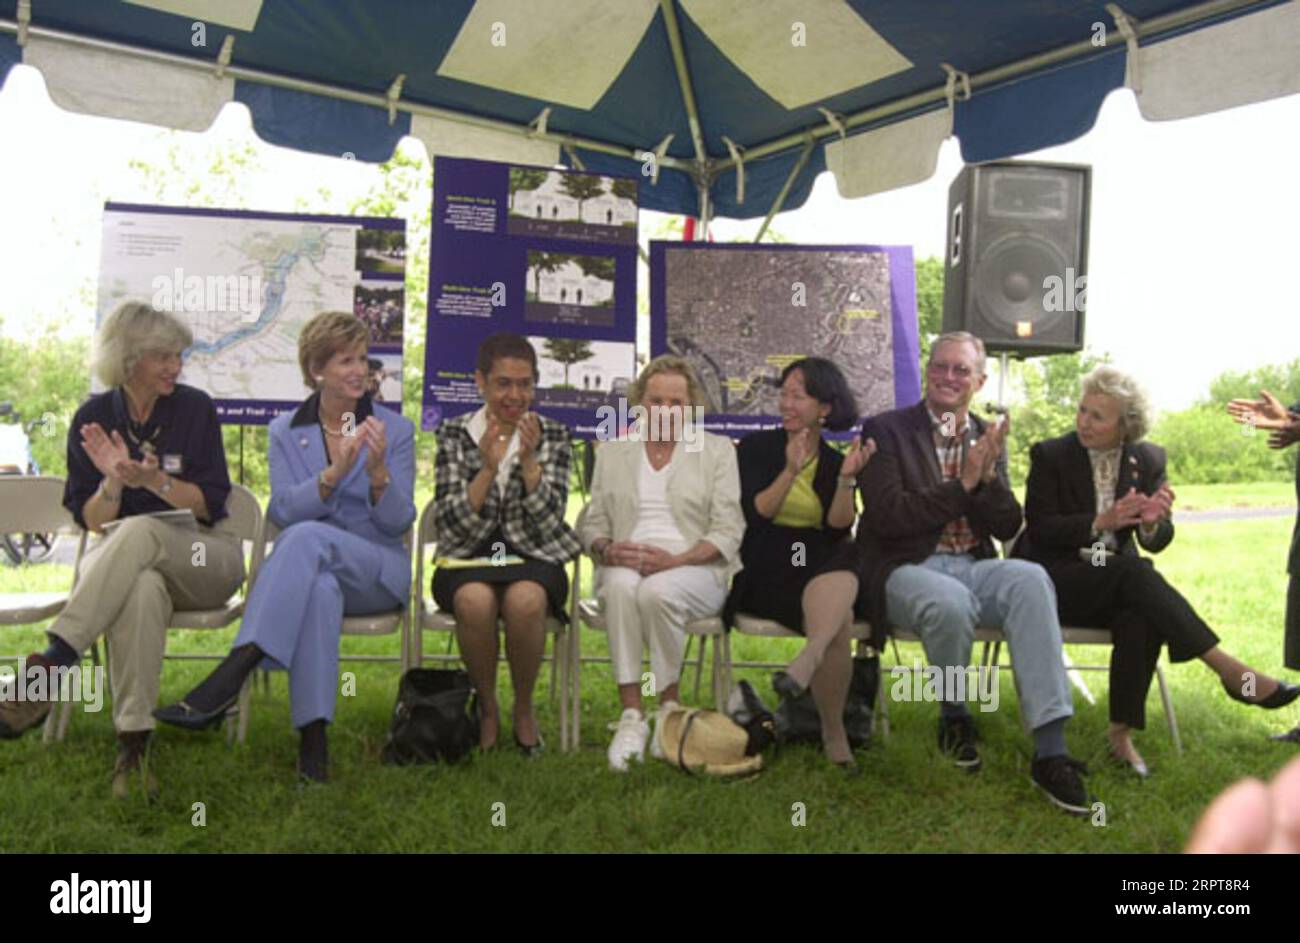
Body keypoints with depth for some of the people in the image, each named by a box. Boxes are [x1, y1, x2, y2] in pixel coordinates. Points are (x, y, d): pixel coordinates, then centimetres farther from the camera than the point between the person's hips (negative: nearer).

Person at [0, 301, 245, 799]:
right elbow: (91, 521, 2)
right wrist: (113, 481, -19)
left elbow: (210, 504, -4)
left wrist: (153, 480, -21)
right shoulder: (93, 417, 4)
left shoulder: (195, 408, 0)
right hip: (124, 560, 1)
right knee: (142, 589, -37)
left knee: (139, 533, -36)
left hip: (206, 557, -1)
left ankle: (52, 662, -37)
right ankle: (133, 744, -38)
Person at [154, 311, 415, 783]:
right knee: (320, 589, -39)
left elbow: (398, 521, -2)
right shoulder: (286, 431, 10)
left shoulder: (396, 429, 5)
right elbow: (282, 511, -5)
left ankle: (229, 677, -41)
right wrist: (334, 473, -22)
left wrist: (378, 472, -22)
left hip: (378, 572, -1)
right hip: (309, 570, 1)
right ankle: (313, 735, -38)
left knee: (308, 537, -35)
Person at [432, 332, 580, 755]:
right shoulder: (454, 434, 6)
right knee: (476, 600, -35)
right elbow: (451, 523, -5)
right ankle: (487, 708, -8)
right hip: (468, 559, 0)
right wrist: (488, 468, -19)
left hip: (533, 558, 0)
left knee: (525, 600, -35)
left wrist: (528, 459, -19)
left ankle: (524, 709, -8)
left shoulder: (552, 436, 7)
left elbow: (549, 519, -5)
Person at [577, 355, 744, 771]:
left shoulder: (717, 450, 11)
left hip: (695, 568, -2)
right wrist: (607, 550, -10)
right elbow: (592, 522, 15)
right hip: (625, 564, 2)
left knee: (656, 591, -36)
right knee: (622, 585, -35)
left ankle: (670, 704, -14)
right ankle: (631, 714, -30)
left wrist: (675, 560, -16)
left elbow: (728, 532, 1)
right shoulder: (612, 452, 19)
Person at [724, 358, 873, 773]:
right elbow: (753, 517, -4)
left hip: (823, 570, 3)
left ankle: (809, 658, -49)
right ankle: (834, 737, -26)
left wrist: (847, 479, -12)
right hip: (765, 574, -2)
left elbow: (839, 530, 1)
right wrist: (790, 471, -14)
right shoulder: (756, 447, 9)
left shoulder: (835, 462, 15)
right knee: (839, 622, -32)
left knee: (848, 559, -36)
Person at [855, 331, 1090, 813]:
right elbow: (887, 516, -11)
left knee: (1031, 579, -28)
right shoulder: (885, 430, 1)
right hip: (906, 570, -4)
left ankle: (1050, 752, -28)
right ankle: (954, 718, -4)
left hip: (973, 567, 4)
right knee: (950, 601, -37)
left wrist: (987, 475, -9)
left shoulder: (988, 438, 15)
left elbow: (1009, 527, 8)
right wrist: (962, 483, -12)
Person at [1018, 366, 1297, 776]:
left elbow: (1156, 543, 2)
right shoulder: (1049, 455, -3)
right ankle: (1228, 669, -29)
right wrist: (1102, 522, -23)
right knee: (1132, 571, -32)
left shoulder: (1148, 460, 6)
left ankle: (1121, 733, -22)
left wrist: (1152, 522, -22)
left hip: (1118, 584, 3)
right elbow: (1040, 528, -11)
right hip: (1056, 581, -3)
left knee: (1141, 620, -32)